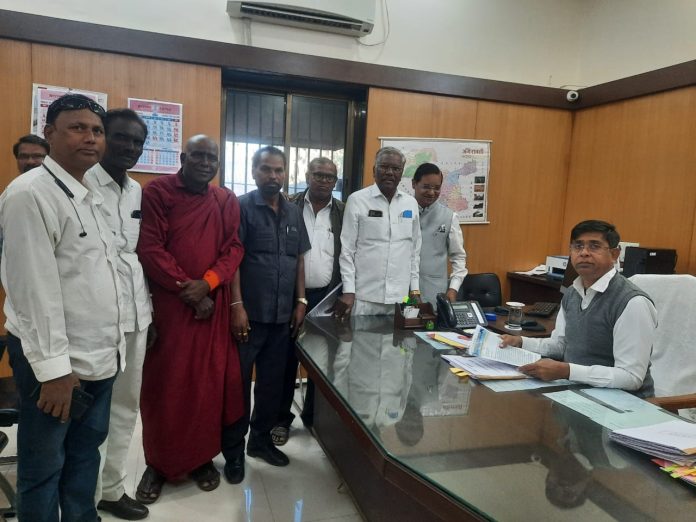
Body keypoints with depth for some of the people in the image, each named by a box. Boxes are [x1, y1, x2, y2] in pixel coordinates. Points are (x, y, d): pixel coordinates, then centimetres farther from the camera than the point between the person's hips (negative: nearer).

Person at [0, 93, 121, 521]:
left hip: (100, 354, 8)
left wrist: (112, 340, 15)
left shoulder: (92, 195, 11)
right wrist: (52, 368, -19)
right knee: (44, 466, 11)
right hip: (56, 361, -8)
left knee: (87, 451, 21)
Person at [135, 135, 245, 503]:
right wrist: (185, 289, -12)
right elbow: (149, 248, -9)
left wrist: (207, 284, -13)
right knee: (164, 383, 5)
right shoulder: (157, 192, -2)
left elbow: (233, 248, 3)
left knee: (210, 381, 7)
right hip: (167, 303, -3)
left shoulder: (227, 201, 9)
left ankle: (203, 457, 23)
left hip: (213, 305, 3)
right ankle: (158, 463, 20)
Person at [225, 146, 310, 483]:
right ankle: (233, 450, 20)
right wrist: (237, 305, -16)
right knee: (238, 382, 6)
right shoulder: (241, 208, -4)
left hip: (282, 315, 5)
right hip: (250, 313, -5)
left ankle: (261, 439, 32)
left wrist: (300, 302, 8)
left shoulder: (294, 213, 12)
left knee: (272, 381, 15)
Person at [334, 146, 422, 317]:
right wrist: (348, 291, -8)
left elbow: (414, 249, 12)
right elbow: (347, 249, -4)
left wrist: (415, 289, 9)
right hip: (364, 296, -3)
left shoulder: (411, 203, 7)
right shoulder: (357, 200, -4)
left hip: (399, 297, 3)